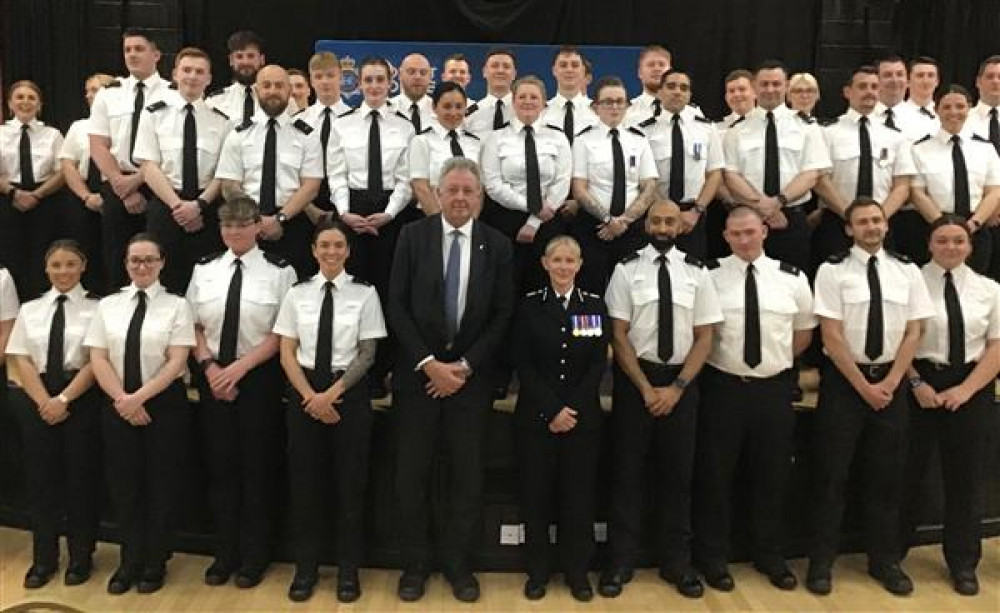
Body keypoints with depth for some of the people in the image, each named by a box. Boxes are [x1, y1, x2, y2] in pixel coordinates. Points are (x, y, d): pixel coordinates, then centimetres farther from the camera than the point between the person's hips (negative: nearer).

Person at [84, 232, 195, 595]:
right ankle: (129, 562, 25)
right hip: (117, 405, 3)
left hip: (164, 403, -2)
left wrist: (139, 397, -16)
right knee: (123, 484, 9)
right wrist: (122, 399, -11)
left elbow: (177, 362, -10)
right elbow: (98, 359, 1)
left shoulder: (176, 305, -2)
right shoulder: (108, 305, 6)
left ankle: (155, 563, 22)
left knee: (161, 484, 6)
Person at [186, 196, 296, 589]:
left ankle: (254, 556, 21)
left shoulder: (279, 271, -5)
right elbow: (194, 326, 7)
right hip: (212, 376, 3)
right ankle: (224, 553, 23)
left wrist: (240, 367, -15)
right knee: (220, 465, 9)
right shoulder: (205, 269, 7)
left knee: (256, 467, 6)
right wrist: (209, 366, -8)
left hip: (259, 377, -3)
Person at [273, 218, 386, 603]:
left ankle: (348, 570, 21)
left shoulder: (364, 294, -3)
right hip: (304, 392, 2)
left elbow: (367, 354, -5)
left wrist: (332, 394, -13)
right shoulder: (297, 294, 4)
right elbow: (287, 354, 1)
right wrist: (311, 396, -11)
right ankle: (305, 568, 23)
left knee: (350, 482, 6)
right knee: (305, 483, 8)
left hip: (349, 392, -2)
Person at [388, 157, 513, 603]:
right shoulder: (413, 236, -1)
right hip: (419, 371, 0)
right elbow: (397, 306, -4)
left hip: (470, 375, 1)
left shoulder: (497, 245, 1)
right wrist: (428, 363, -11)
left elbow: (502, 315, -1)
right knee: (412, 474, 7)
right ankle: (414, 564, 22)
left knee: (467, 475, 7)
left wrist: (465, 366, -9)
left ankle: (458, 564, 22)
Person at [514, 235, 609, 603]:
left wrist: (573, 409, -10)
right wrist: (552, 409, -12)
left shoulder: (595, 305, 4)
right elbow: (524, 365, -4)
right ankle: (538, 570, 19)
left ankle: (577, 570, 21)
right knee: (536, 492, 5)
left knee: (579, 493, 6)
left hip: (583, 415, 1)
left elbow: (598, 364, 0)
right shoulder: (529, 305, 1)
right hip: (536, 414, -1)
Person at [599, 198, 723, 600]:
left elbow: (704, 338, 1)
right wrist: (646, 388, -11)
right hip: (634, 377, -1)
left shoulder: (696, 272, 1)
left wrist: (676, 387, -9)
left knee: (677, 473, 11)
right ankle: (621, 561, 19)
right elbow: (619, 335, -5)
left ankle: (675, 562, 26)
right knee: (627, 471, 5)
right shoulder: (626, 270, -4)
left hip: (681, 380, 2)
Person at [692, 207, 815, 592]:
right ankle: (713, 558, 23)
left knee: (773, 477, 13)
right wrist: (717, 359, 1)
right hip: (722, 387, -2)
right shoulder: (708, 276, -5)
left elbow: (804, 331, 15)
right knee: (715, 476, 6)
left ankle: (770, 556, 31)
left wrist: (777, 361, 9)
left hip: (774, 388, 3)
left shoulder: (792, 279, 2)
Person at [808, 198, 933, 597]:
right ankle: (822, 562, 15)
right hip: (843, 379, -3)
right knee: (832, 474, 3)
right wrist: (863, 386, -12)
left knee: (887, 475, 11)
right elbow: (831, 336, -10)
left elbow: (913, 333, 2)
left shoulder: (907, 271, 4)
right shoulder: (833, 271, -7)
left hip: (891, 380, 3)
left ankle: (884, 560, 27)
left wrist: (889, 383, -7)